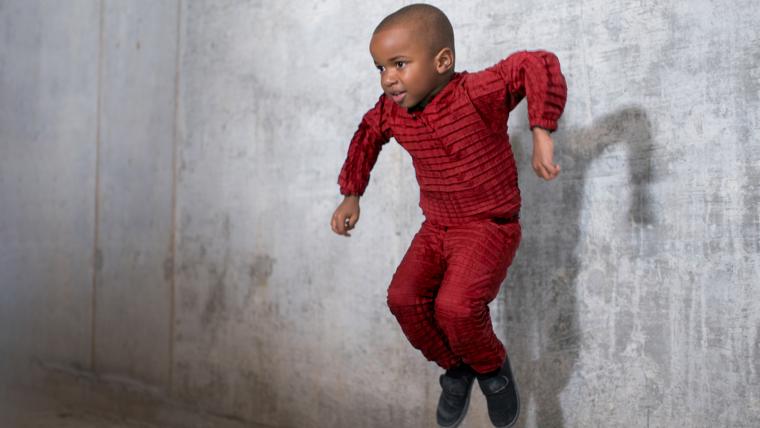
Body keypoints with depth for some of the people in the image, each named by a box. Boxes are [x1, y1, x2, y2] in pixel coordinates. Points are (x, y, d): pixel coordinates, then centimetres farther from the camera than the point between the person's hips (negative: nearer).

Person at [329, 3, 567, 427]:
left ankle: (493, 367, 8)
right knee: (405, 297, -12)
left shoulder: (477, 94, -23)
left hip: (490, 226, -6)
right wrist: (351, 195, 18)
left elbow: (538, 64, -31)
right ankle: (456, 369, 14)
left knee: (455, 306, -25)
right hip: (437, 229, 6)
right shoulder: (391, 112, -3)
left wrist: (542, 133, -38)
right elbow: (367, 137, 18)